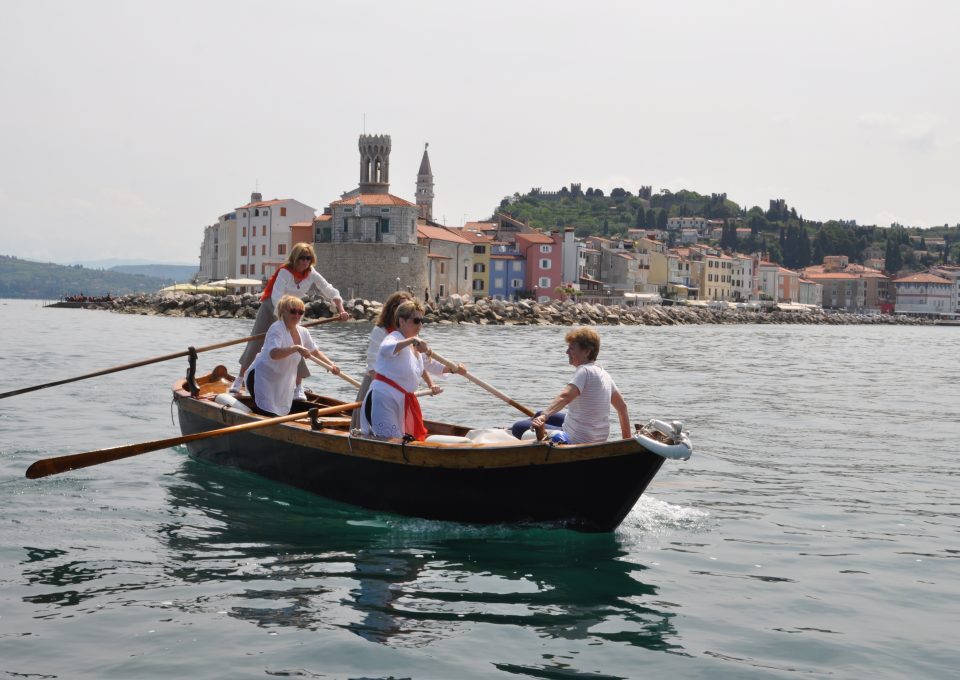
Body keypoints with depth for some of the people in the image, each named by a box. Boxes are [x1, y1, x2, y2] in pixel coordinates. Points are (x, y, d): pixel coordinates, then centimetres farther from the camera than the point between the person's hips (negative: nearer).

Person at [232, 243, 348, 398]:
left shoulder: (312, 274, -13)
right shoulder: (285, 272, -27)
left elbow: (330, 291, -12)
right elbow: (276, 297, -37)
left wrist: (341, 310, -27)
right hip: (270, 308, -3)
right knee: (255, 344, 4)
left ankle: (299, 388, -4)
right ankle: (240, 379, 23)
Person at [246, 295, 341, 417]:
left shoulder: (303, 332, 4)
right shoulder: (276, 328, -21)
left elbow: (315, 352, 16)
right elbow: (273, 354, -38)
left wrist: (331, 364, 0)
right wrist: (296, 348, -49)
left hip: (282, 383, 8)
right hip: (262, 378, -8)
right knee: (268, 416, -18)